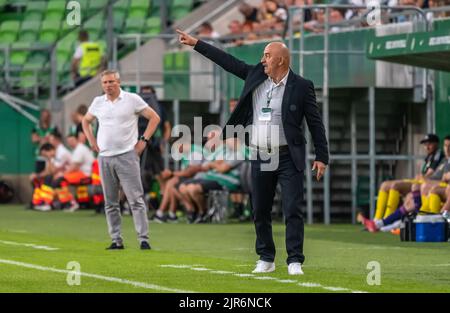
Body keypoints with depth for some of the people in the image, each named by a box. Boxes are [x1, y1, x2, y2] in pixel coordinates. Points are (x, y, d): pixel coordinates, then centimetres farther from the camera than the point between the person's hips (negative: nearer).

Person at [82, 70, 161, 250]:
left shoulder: (132, 99, -1)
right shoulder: (98, 102, 11)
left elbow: (154, 118, 3)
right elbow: (86, 121, 27)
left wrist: (143, 140, -3)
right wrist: (91, 141, 14)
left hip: (127, 156, -4)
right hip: (104, 157, 4)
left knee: (136, 199, -9)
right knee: (110, 203, 5)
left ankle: (143, 239, -10)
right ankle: (116, 240, 11)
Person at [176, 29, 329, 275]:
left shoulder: (301, 86, -8)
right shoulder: (256, 75, 5)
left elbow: (315, 123, -5)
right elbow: (227, 61, 10)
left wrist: (321, 157, -9)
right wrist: (196, 43, 10)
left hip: (288, 158, -5)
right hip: (260, 157, 5)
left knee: (293, 210, -8)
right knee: (260, 211, 10)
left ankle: (295, 261, -5)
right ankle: (266, 259, 20)